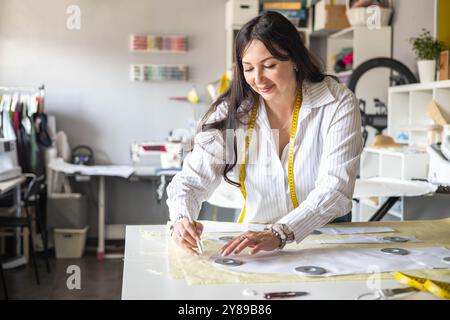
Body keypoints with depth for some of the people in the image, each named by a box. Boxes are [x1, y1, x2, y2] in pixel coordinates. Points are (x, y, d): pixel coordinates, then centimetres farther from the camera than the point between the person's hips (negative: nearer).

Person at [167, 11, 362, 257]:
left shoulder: (338, 104, -9)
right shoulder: (231, 112, -4)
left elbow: (335, 188, -20)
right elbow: (191, 181, -6)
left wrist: (279, 234, -34)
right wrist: (181, 219, -29)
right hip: (254, 238, 0)